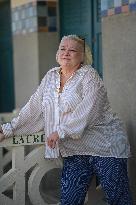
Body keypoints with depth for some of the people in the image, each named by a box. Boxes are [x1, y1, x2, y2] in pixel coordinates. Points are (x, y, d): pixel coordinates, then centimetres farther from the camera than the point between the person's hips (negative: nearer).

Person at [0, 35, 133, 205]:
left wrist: (61, 131, -24)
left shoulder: (89, 75, -7)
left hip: (104, 146, -5)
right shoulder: (50, 77, 12)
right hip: (75, 152, 5)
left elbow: (88, 110, -20)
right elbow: (33, 109, 14)